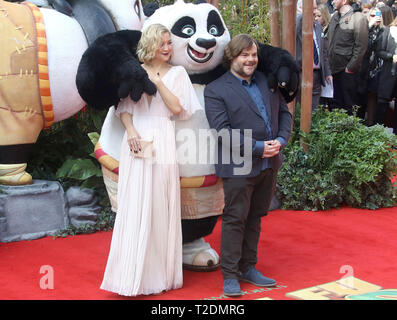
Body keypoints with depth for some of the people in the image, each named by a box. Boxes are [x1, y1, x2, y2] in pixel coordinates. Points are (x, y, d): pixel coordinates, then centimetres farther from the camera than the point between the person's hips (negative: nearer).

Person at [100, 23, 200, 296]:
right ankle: (134, 274, 2)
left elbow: (177, 107, -1)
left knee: (160, 205, 0)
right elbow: (124, 106, 7)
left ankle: (159, 272, 10)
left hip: (163, 141, 0)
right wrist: (130, 130, -10)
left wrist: (157, 81, -3)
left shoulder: (177, 73, 10)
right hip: (137, 139, 0)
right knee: (135, 205, -3)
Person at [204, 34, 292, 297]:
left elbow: (284, 112, 15)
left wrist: (281, 140, -4)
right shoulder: (216, 90, -7)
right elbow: (223, 131, -15)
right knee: (235, 220, 0)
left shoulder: (267, 81, 12)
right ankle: (230, 276, 10)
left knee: (254, 218, 16)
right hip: (239, 167, -6)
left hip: (269, 165, 6)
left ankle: (248, 268, 28)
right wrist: (258, 148, -18)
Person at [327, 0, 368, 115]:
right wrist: (329, 64, 8)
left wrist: (350, 67, -13)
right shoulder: (334, 18, 13)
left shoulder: (358, 18, -9)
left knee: (349, 105, 2)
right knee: (337, 102, 13)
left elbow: (361, 46, -12)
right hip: (334, 68, 6)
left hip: (347, 70, -6)